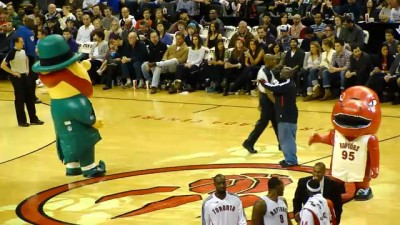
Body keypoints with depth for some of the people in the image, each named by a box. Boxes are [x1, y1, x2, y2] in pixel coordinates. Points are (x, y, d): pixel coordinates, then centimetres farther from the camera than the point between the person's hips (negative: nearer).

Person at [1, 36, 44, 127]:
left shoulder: (23, 51, 4)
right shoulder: (12, 53, -18)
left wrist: (27, 69, 12)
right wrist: (13, 72, -17)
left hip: (25, 76, 7)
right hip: (17, 78, -7)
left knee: (30, 97, 10)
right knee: (20, 99, 0)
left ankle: (33, 119, 19)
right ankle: (21, 121, 9)